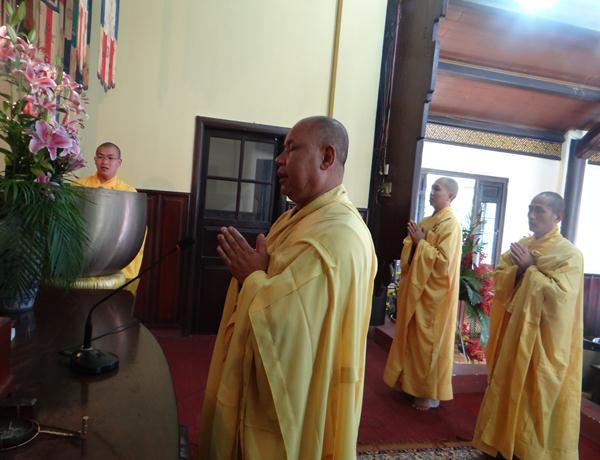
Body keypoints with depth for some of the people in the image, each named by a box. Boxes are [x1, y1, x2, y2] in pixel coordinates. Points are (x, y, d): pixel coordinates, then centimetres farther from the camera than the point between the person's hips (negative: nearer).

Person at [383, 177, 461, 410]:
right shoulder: (426, 221, 11)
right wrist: (412, 239, -5)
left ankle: (431, 394, 18)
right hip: (417, 287, 8)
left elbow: (444, 261, -23)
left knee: (428, 342, 2)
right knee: (412, 339, 17)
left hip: (434, 292, -8)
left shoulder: (451, 224, -15)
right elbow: (410, 253, 15)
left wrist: (421, 242, -18)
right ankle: (410, 381, 32)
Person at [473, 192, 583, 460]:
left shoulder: (569, 253, -10)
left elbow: (560, 294, -21)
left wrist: (530, 268, -17)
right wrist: (518, 269, -13)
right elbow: (498, 281, 4)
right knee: (508, 388, 15)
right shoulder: (520, 246, 8)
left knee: (537, 394, 4)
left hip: (543, 338, -6)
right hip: (514, 330, 6)